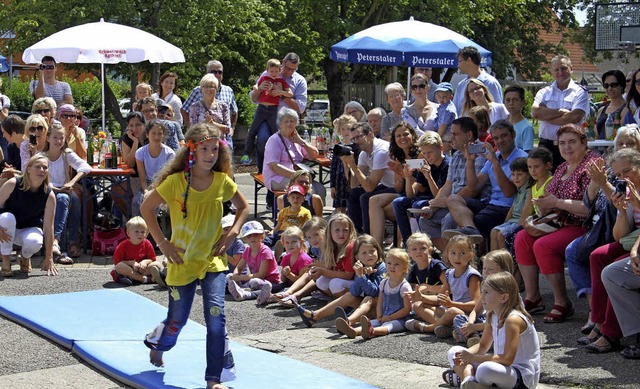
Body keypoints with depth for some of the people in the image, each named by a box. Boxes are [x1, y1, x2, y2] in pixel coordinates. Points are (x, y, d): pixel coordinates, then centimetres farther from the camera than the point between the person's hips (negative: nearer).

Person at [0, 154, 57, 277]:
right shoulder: (13, 184, -20)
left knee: (34, 242, -35)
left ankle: (25, 257, 6)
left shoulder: (49, 195, -17)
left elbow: (48, 227, -16)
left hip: (31, 229, 0)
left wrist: (49, 259, -17)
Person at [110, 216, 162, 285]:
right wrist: (131, 263, -22)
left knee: (158, 264, -14)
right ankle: (145, 279, -38)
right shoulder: (123, 245, -9)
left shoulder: (147, 244, 0)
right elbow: (117, 262, -12)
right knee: (119, 267, -34)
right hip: (128, 270, -3)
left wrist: (145, 261, -18)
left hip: (143, 270, 3)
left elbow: (152, 259, 5)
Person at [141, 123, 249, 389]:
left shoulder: (222, 182, -4)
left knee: (216, 315, -15)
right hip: (182, 261, -1)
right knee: (177, 321, 11)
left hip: (213, 260, 1)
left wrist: (233, 233, -2)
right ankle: (157, 344, 47)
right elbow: (146, 208, -2)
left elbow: (243, 207, 14)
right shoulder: (175, 181, -12)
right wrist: (161, 242, -7)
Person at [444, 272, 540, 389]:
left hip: (523, 376, -9)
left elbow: (507, 359, -29)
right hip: (504, 368, 9)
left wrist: (473, 358, -23)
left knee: (486, 369, -41)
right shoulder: (492, 316, 5)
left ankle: (465, 378, -10)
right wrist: (465, 355, -5)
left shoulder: (513, 319, -22)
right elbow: (483, 346, 17)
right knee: (454, 352, 9)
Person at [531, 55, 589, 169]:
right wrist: (561, 112, -11)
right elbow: (535, 112, -5)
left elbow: (576, 117, -11)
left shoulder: (580, 92, 4)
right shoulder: (544, 92, 13)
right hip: (546, 145, 2)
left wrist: (546, 116, -4)